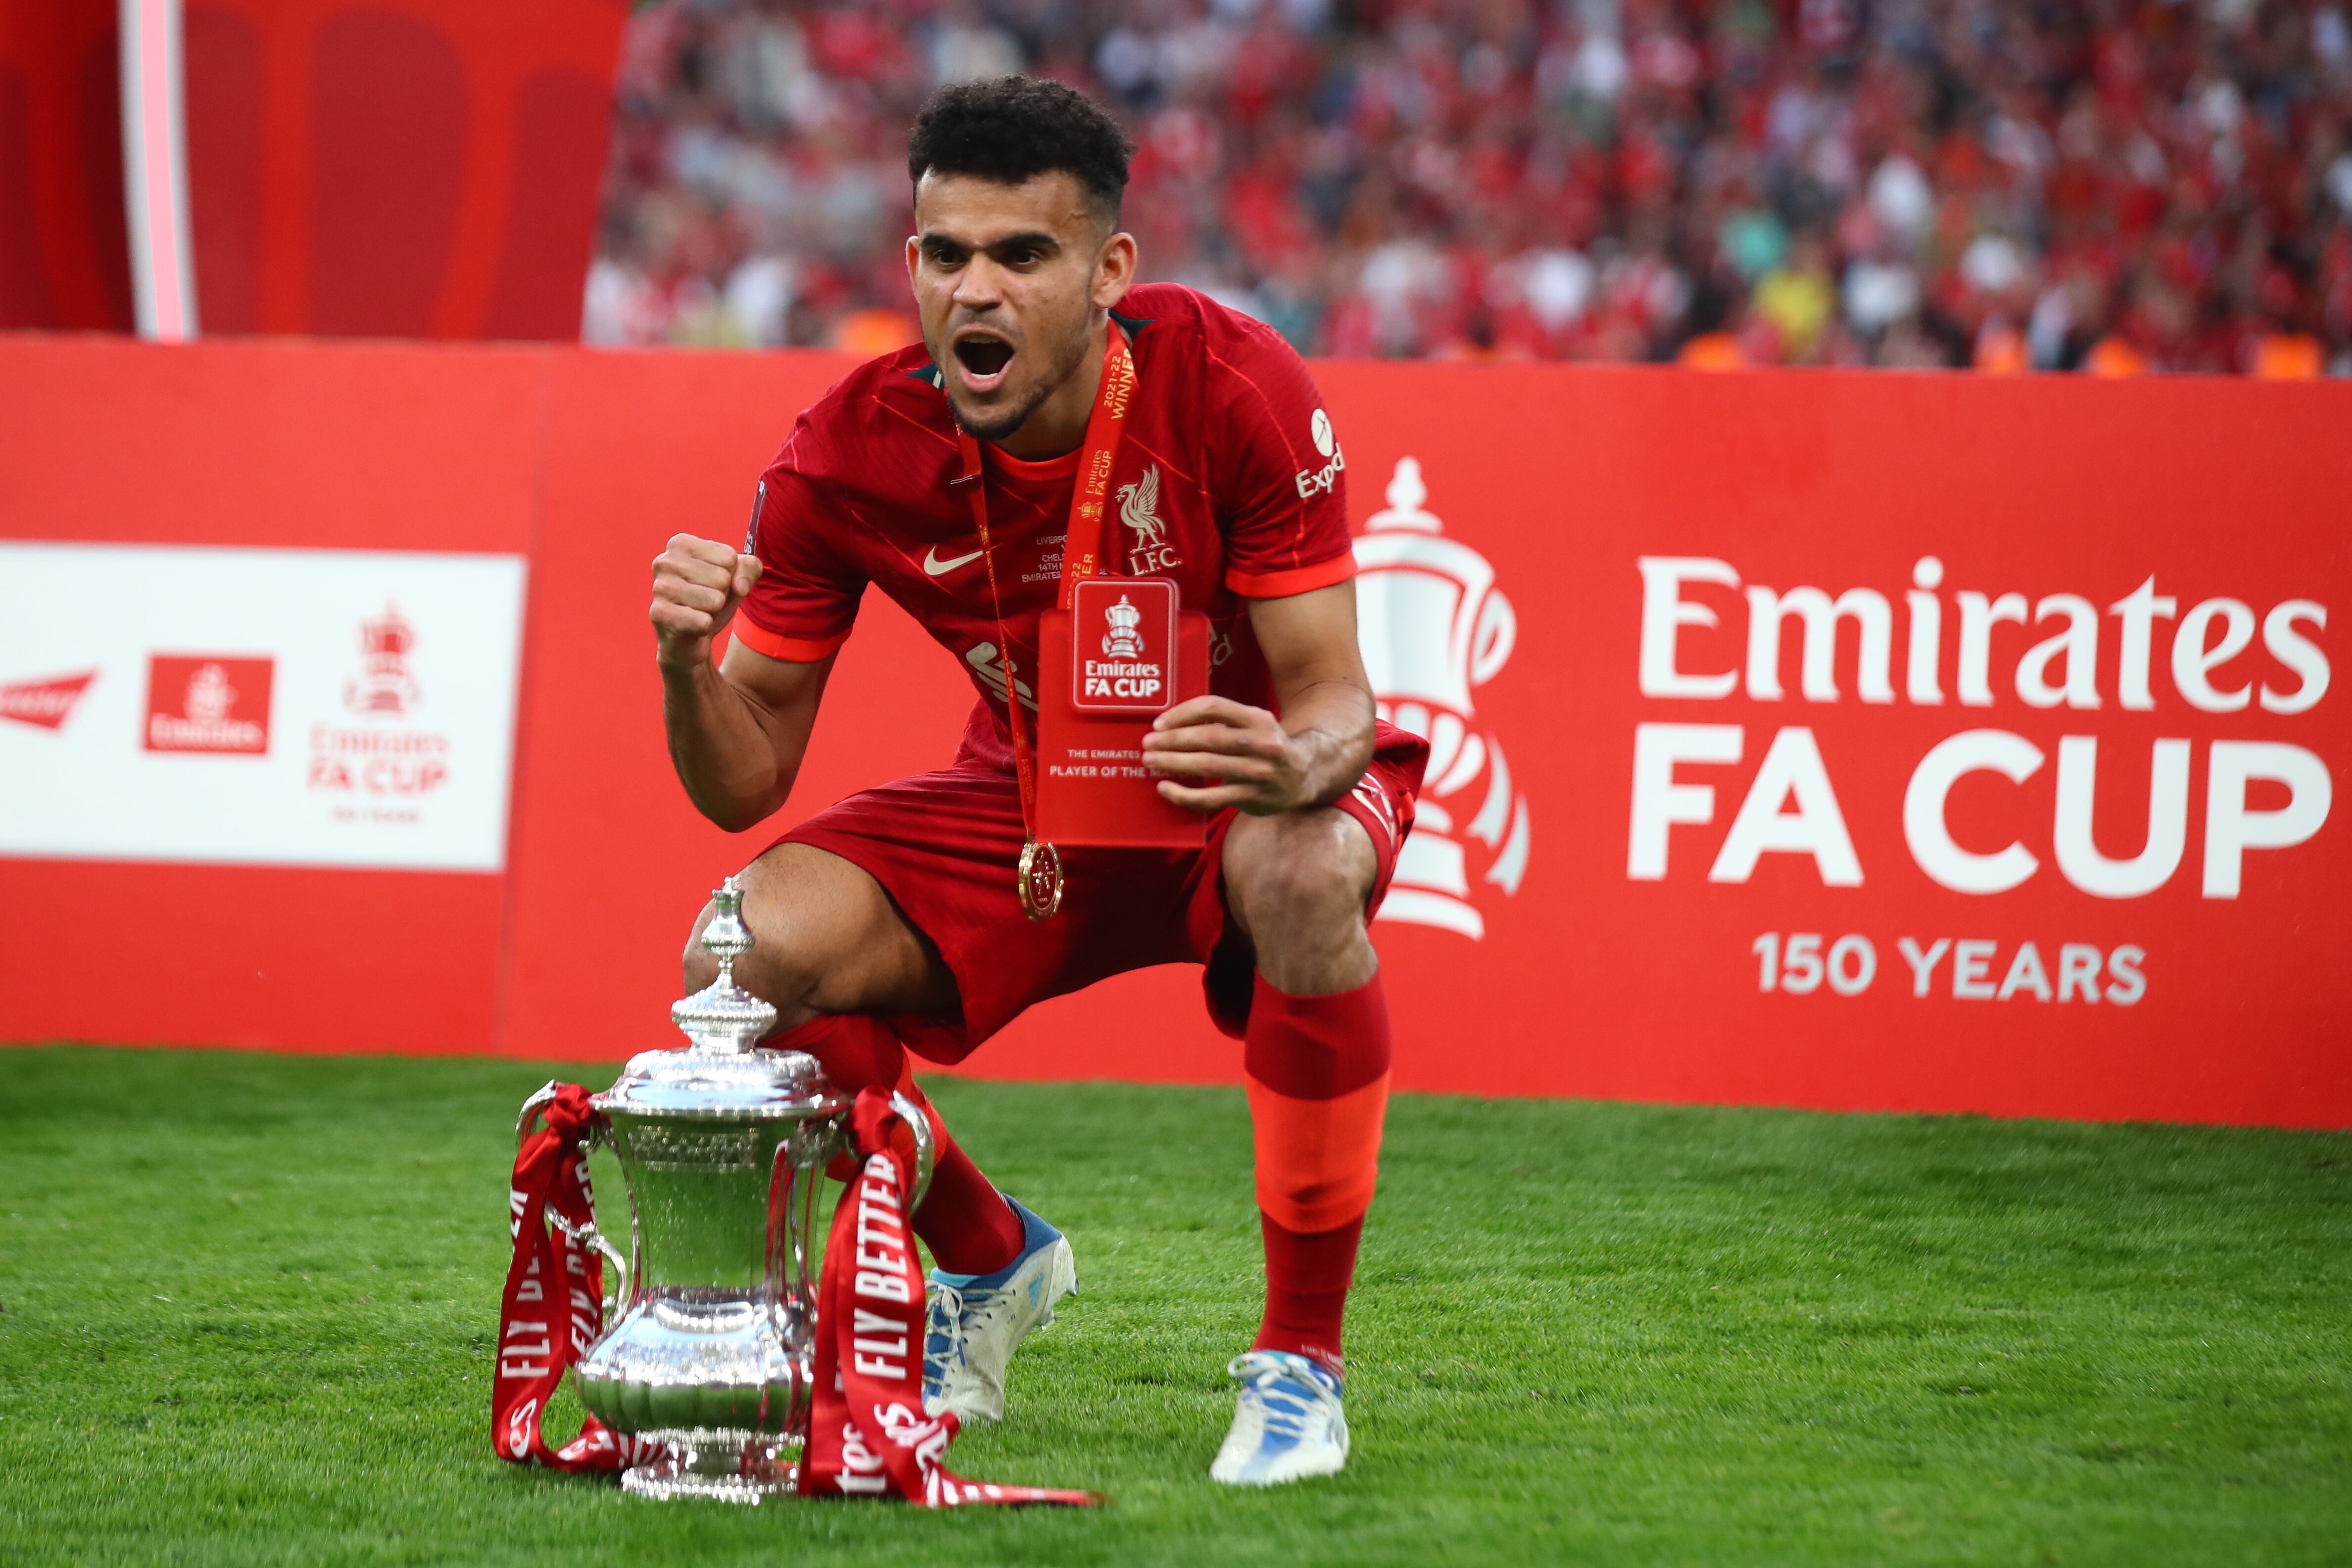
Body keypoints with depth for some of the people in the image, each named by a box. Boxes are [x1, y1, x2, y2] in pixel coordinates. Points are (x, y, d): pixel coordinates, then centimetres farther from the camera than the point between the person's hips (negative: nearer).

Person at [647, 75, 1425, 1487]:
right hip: (1029, 799, 3)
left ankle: (1304, 1358, -22)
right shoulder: (849, 455, -17)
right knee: (744, 954, -21)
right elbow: (745, 782, -11)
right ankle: (988, 1263, 10)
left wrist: (1290, 767, -48)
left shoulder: (1229, 386, -25)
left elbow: (1333, 696, -23)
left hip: (1244, 779, -3)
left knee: (1303, 876, -40)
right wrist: (687, 660, -34)